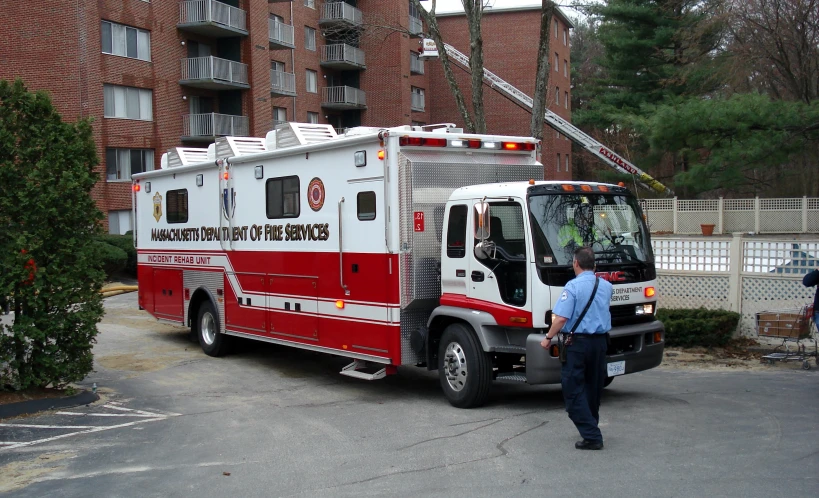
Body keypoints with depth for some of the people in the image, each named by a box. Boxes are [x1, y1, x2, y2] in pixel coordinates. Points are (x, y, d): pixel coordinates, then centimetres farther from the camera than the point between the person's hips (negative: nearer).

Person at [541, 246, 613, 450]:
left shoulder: (573, 286, -14)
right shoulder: (606, 286, 6)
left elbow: (561, 318, -20)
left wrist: (548, 338, -6)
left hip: (577, 343, -6)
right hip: (600, 341, 7)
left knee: (574, 391, -1)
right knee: (593, 388, 19)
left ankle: (591, 436, -7)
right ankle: (591, 426, 32)